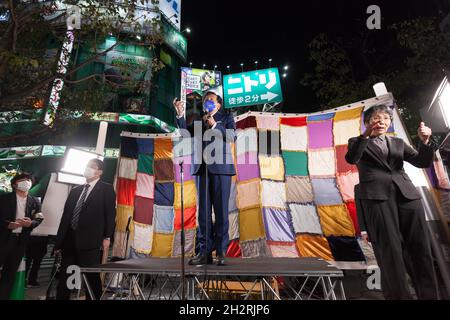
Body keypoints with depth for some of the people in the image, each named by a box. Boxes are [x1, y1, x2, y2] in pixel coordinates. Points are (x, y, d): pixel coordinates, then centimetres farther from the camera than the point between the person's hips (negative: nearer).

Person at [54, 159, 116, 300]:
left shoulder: (106, 189, 0)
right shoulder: (75, 190, 17)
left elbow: (110, 214, -6)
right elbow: (65, 215, 16)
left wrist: (107, 237, -12)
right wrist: (59, 241, 14)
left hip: (90, 241, -5)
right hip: (70, 240, 6)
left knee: (92, 277, 3)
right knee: (64, 277, 13)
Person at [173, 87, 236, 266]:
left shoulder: (226, 117, 13)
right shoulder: (198, 120, 21)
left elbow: (232, 137, -3)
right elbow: (185, 133, 6)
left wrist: (215, 125, -12)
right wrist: (180, 114, -6)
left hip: (220, 167, -3)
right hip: (201, 168, 3)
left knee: (221, 211, -3)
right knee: (203, 211, 3)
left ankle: (221, 252, 5)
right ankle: (204, 252, 9)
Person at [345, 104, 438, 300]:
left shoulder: (398, 143, 22)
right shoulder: (357, 142, 11)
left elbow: (422, 162, 13)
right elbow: (351, 159, -10)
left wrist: (424, 141, -6)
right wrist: (366, 135, -22)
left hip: (407, 195, 4)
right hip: (376, 197, -4)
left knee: (420, 249, 5)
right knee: (390, 251, -5)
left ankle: (429, 295, 16)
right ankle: (398, 295, 5)